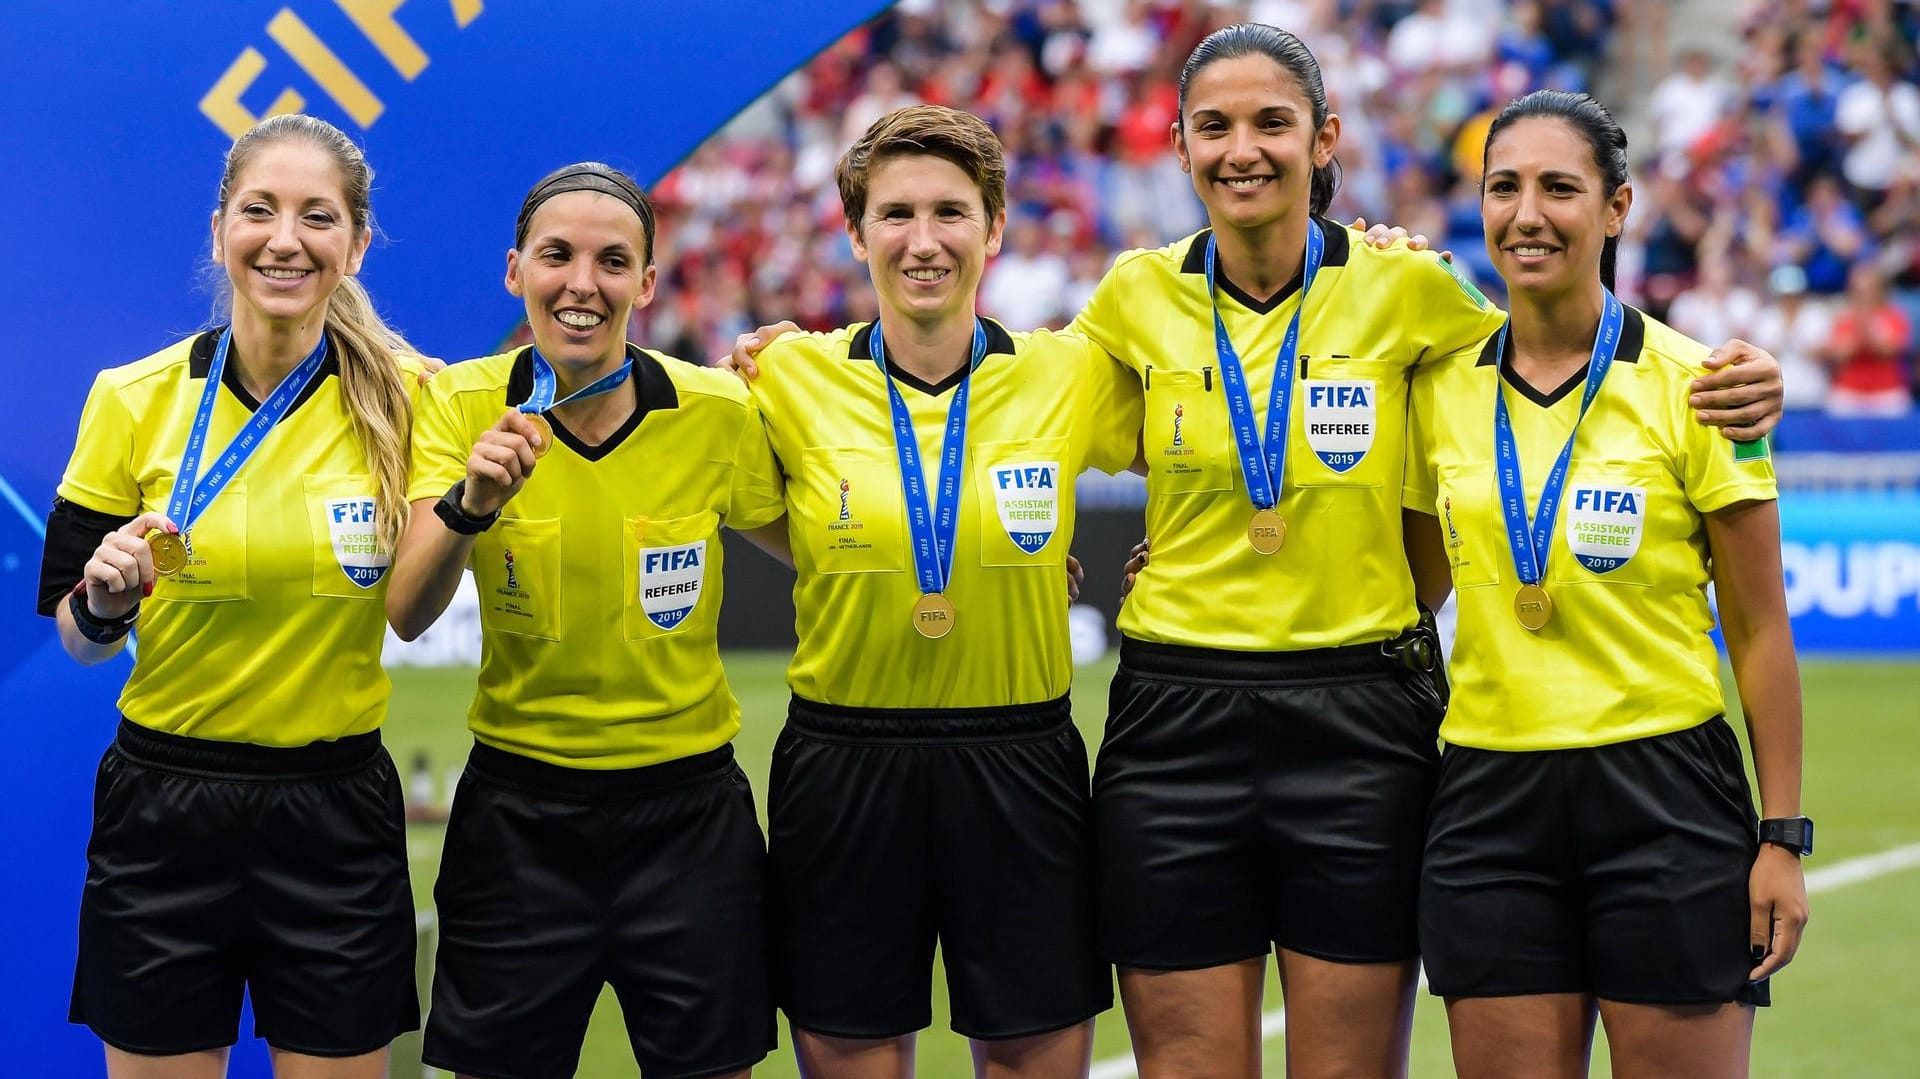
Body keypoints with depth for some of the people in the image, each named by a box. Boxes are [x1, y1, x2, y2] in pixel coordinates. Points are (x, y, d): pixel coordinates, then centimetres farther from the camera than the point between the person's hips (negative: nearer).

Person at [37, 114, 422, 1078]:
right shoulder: (133, 399, -4)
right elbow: (76, 635, 4)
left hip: (336, 813, 0)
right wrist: (109, 601, -18)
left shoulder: (405, 398, -4)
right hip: (163, 808, 0)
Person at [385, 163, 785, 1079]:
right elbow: (407, 615, -15)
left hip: (687, 809, 0)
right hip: (520, 813, 0)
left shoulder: (721, 413, -7)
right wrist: (469, 501, -31)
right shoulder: (464, 404, -6)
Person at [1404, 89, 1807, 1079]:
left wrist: (1781, 838, -5)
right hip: (1491, 800, 3)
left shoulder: (1693, 385, -4)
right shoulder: (1442, 389, 6)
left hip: (1665, 794, -3)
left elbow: (1758, 629, -1)